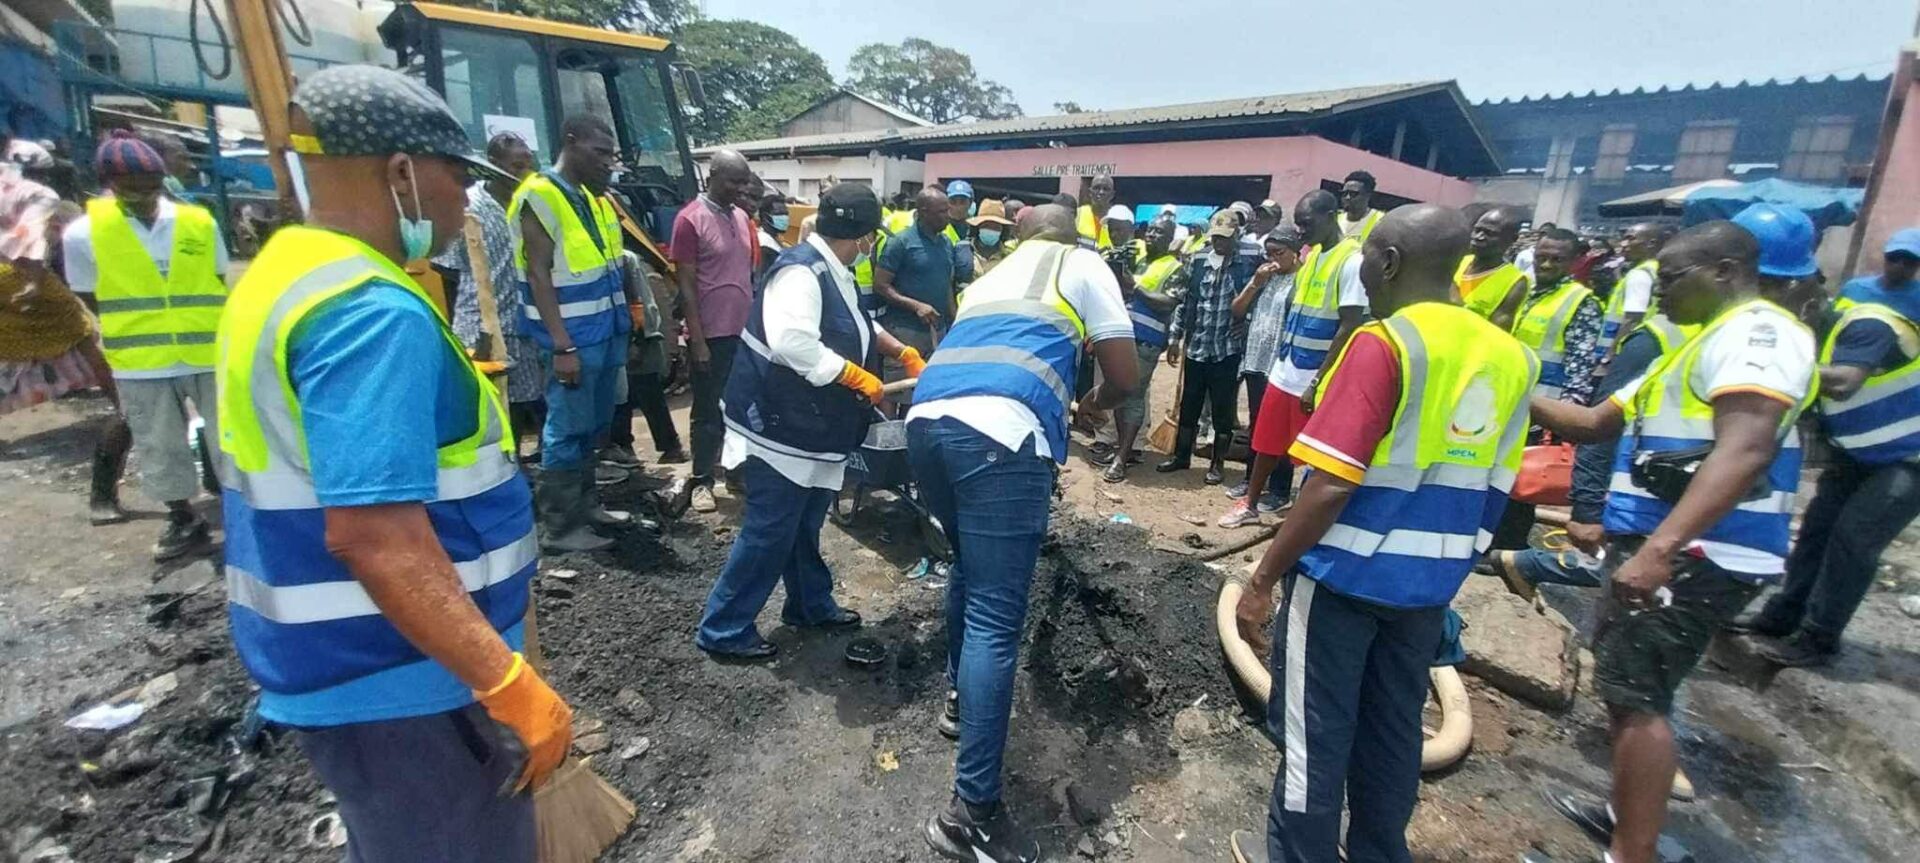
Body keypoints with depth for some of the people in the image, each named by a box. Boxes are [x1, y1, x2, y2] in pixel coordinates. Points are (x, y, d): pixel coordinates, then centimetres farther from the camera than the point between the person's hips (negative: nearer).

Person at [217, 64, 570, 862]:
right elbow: (371, 533, -32)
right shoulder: (372, 313, -25)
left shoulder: (284, 271, 8)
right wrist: (512, 686, -29)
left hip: (338, 662, 10)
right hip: (399, 680, -10)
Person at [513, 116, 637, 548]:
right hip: (575, 336, -8)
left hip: (608, 331, 8)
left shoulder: (595, 197, 14)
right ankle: (559, 527, 8)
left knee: (594, 425, 16)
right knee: (568, 429, -2)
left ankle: (586, 504, 30)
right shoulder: (539, 197, -10)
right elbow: (539, 276, -15)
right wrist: (562, 345, -20)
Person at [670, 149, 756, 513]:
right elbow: (686, 285, -12)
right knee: (708, 410, 4)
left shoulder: (741, 217, 10)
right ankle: (702, 481, 16)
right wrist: (698, 340, -15)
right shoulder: (690, 219, -10)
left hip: (746, 331, 7)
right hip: (712, 335, -6)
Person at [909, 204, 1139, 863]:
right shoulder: (1083, 265, 19)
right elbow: (1125, 376, 14)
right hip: (1001, 431, -6)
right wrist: (1092, 404, 36)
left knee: (970, 573, 27)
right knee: (996, 619, -4)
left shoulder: (989, 276, 34)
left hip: (927, 419, 7)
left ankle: (961, 697, 43)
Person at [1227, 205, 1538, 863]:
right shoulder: (1511, 358, 5)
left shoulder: (1384, 343, -18)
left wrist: (1263, 579, -16)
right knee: (1393, 731, 21)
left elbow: (1331, 487, -23)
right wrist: (1446, 567, 22)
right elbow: (1492, 497, 11)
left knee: (1315, 732, 9)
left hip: (1345, 574, -7)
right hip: (1427, 584, 7)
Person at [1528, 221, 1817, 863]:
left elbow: (1744, 450, -28)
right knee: (1628, 689, 19)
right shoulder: (1707, 342, 21)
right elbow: (1599, 423, 24)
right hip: (1665, 545, 10)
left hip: (1695, 555, -10)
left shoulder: (1757, 331, -12)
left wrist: (1657, 550, -37)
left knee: (1636, 697, -7)